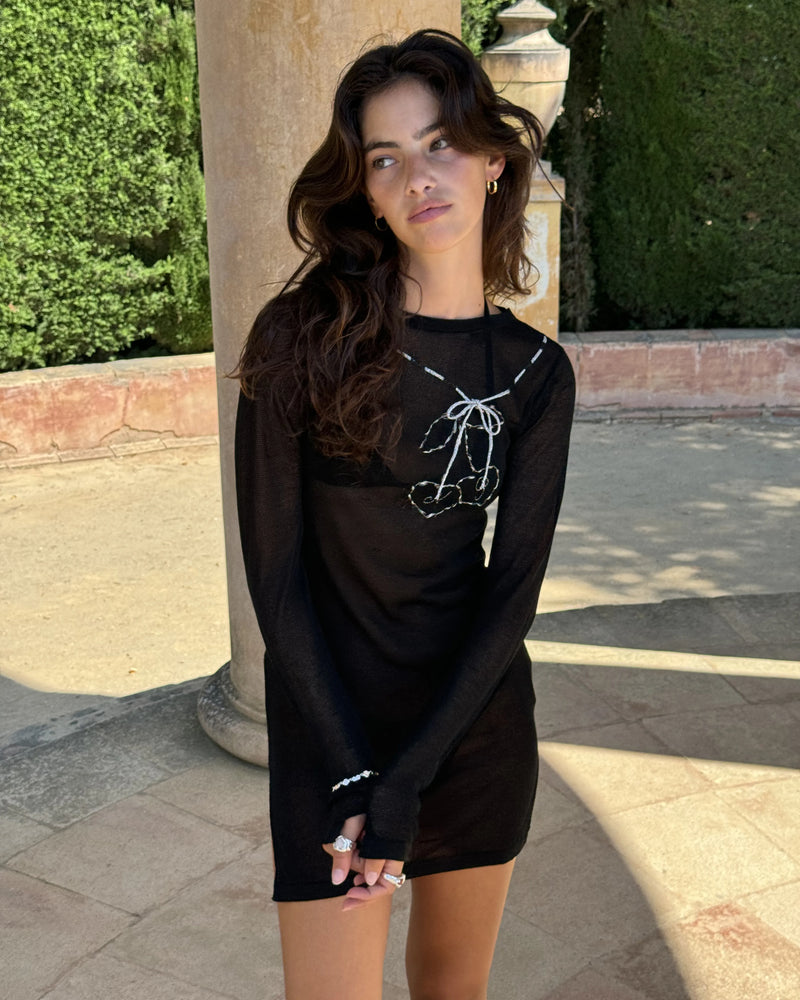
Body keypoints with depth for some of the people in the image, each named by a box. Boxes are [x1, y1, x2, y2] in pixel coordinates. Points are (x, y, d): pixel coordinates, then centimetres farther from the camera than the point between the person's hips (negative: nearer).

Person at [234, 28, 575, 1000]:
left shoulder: (535, 371, -3)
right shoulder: (306, 335, -12)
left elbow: (513, 589, -7)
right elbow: (274, 569, -11)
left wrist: (405, 785, -13)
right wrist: (353, 773, -12)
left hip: (478, 720, 3)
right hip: (329, 717, -3)